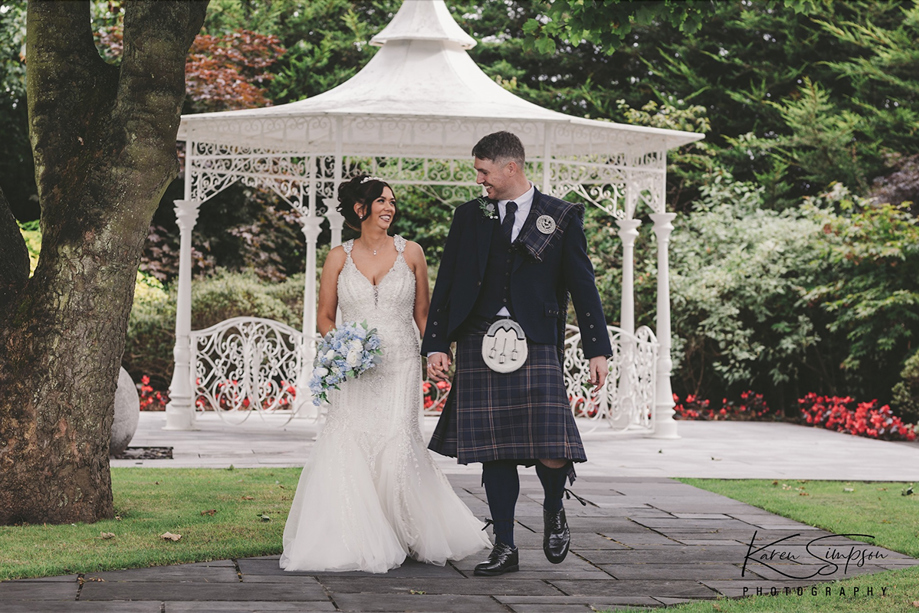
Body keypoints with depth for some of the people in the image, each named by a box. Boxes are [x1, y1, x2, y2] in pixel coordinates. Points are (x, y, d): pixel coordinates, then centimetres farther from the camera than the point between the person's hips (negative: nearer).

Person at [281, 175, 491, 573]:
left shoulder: (410, 253, 6)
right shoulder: (339, 257, 7)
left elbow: (422, 313, 11)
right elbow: (324, 315, 11)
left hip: (399, 365, -1)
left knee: (396, 443, -12)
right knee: (348, 445, -9)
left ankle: (420, 536, 9)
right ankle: (348, 541, 4)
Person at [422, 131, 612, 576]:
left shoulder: (560, 217, 6)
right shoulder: (469, 217, 12)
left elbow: (582, 286, 5)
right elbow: (446, 284, 12)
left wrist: (597, 349, 1)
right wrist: (436, 345, 5)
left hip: (535, 345, -2)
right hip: (480, 345, 2)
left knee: (551, 452, -11)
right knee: (495, 452, 2)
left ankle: (553, 510, 21)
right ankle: (505, 548, 12)